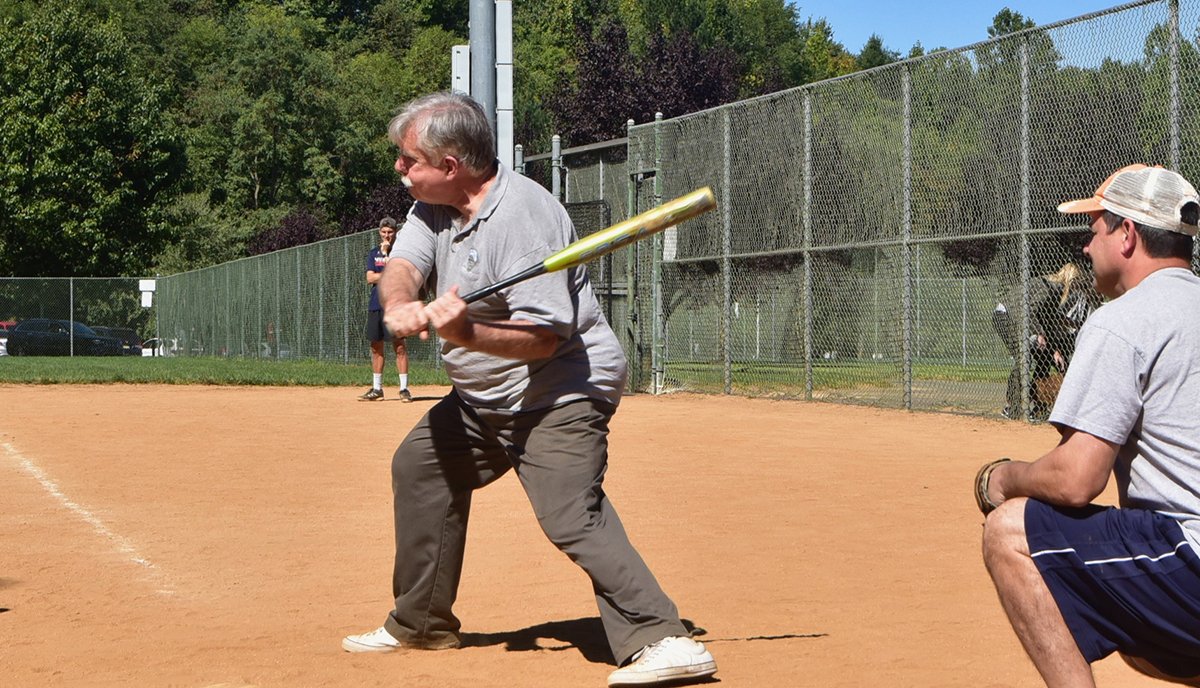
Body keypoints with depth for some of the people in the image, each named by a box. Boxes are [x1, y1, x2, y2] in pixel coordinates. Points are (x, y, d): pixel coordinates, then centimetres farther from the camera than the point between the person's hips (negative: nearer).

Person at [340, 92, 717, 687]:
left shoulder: (524, 216, -23)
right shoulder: (433, 205, 5)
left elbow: (543, 338, -27)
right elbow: (402, 264, -10)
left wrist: (467, 333, -42)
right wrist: (399, 305, -33)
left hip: (561, 390, -10)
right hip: (482, 397, 10)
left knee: (571, 515, -25)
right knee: (419, 466, 20)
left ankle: (661, 639, -29)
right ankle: (422, 623, 35)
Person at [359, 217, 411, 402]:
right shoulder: (373, 253, 15)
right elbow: (370, 278, 2)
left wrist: (386, 254, -11)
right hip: (375, 305, 5)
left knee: (399, 345, -10)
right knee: (376, 346, 8)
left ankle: (404, 388, -9)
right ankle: (376, 388, 15)